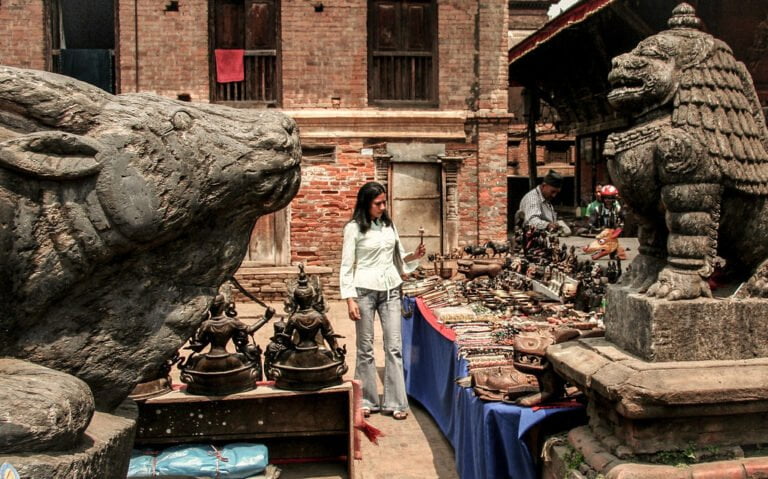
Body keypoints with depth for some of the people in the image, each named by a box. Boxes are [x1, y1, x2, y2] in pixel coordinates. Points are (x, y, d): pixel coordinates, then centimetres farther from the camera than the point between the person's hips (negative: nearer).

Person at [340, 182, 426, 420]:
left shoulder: (389, 225, 10)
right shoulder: (353, 228, -4)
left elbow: (399, 257, 17)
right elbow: (347, 266, -5)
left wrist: (414, 255, -4)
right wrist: (350, 300, -11)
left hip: (391, 289, 4)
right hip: (365, 290, -4)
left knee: (394, 346, 2)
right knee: (365, 348, 4)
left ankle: (395, 402, 9)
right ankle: (366, 401, 16)